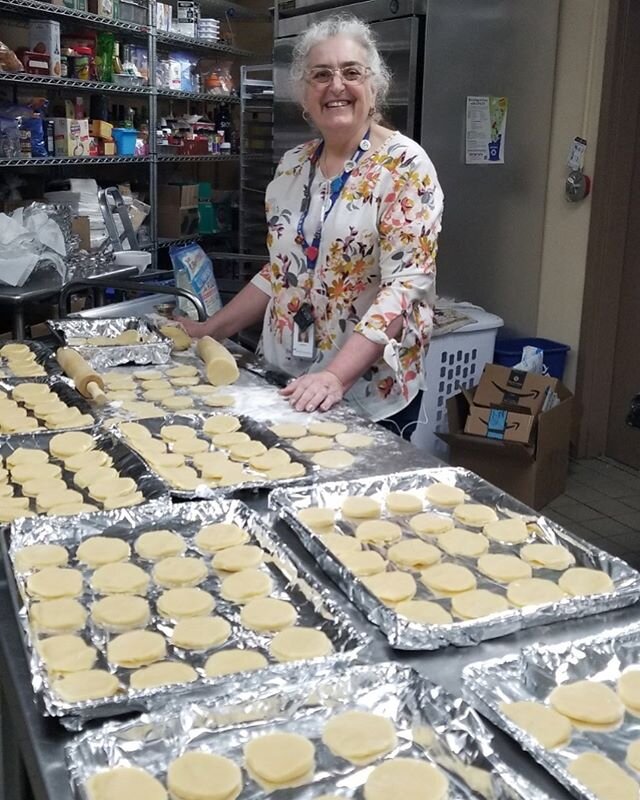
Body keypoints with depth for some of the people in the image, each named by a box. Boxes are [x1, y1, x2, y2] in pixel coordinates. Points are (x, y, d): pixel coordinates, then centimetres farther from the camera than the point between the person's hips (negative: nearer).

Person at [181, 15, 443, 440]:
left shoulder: (404, 165, -11)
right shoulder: (293, 165, 7)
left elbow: (407, 283, -19)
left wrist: (336, 376, -28)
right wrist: (210, 330, 10)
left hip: (368, 394, -5)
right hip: (285, 384, 5)